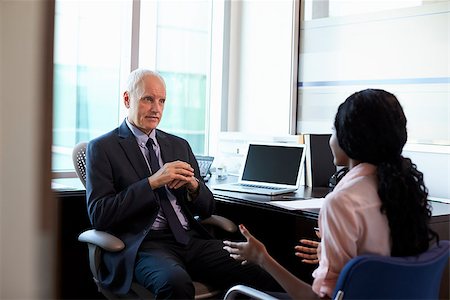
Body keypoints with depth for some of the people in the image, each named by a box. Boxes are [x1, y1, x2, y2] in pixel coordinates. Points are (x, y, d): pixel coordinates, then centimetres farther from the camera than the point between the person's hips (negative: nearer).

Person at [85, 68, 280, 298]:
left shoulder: (179, 145, 20)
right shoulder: (102, 148, 5)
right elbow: (98, 215, -6)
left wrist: (193, 184, -3)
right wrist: (152, 182, -14)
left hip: (191, 239, 5)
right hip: (143, 244, -4)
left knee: (265, 275, -19)